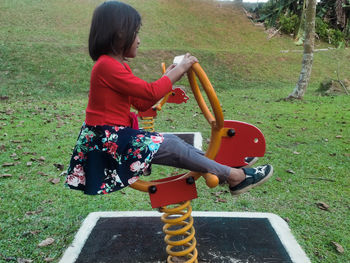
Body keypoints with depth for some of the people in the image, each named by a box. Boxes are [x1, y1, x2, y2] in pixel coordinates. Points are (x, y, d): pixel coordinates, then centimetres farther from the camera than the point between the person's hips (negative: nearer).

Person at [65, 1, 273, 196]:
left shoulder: (118, 66, 12)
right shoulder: (107, 66, -19)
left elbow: (142, 104, 11)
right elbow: (151, 92, -21)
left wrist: (169, 77, 6)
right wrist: (179, 70, -10)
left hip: (117, 135, 9)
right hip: (109, 140, -9)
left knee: (171, 141, 5)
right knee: (173, 147, -10)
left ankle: (220, 166, 11)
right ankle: (234, 176, -1)